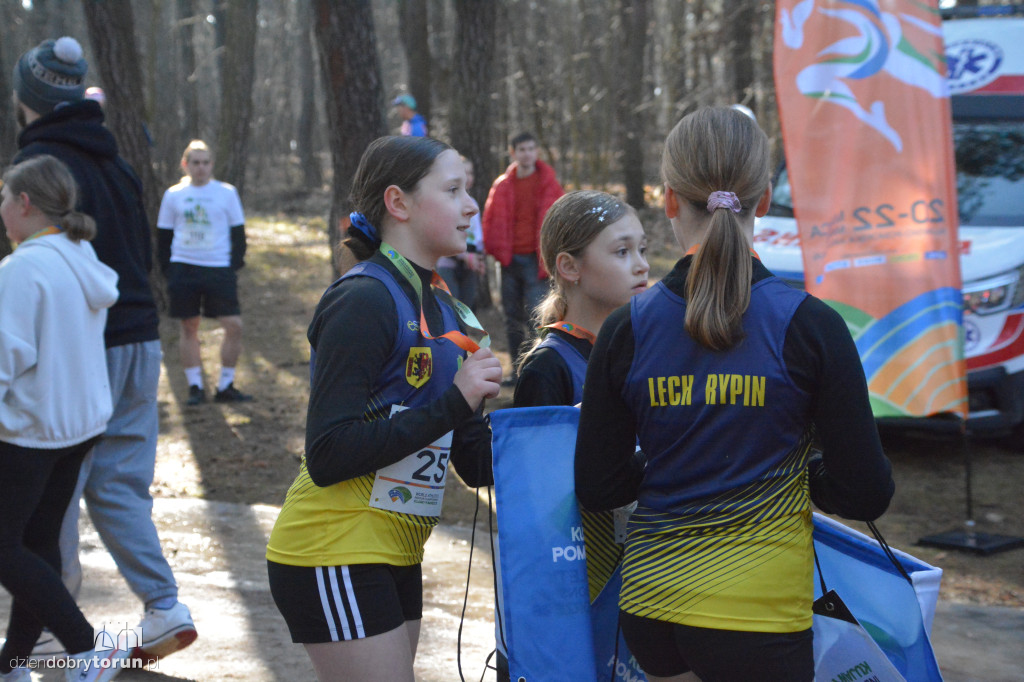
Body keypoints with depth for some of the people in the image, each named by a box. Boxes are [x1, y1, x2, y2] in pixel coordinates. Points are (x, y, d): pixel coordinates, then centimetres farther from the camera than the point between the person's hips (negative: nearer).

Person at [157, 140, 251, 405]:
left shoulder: (227, 192, 4)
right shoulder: (173, 195, 7)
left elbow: (238, 232, 6)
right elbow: (163, 234, 11)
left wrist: (235, 265, -4)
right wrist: (168, 268, 1)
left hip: (219, 269, -1)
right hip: (183, 268, 1)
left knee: (234, 325, -7)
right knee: (189, 328, 5)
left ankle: (225, 386, 5)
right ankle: (195, 387, 13)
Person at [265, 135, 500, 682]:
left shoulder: (444, 310, 12)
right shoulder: (365, 300, -15)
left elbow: (476, 462, 14)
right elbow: (329, 454, -23)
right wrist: (452, 404, -22)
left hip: (394, 556, 9)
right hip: (335, 557, -9)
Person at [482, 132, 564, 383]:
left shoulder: (548, 184, 2)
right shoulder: (502, 185, 9)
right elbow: (491, 219, 16)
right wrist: (494, 248, 2)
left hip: (535, 259, -4)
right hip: (510, 259, 4)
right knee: (513, 317, 9)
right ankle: (517, 369, 18)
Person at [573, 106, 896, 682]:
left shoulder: (626, 331, -3)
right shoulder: (810, 326, -10)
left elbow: (597, 489, 3)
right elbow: (867, 494, -7)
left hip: (649, 600, 4)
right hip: (758, 613, -3)